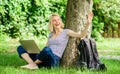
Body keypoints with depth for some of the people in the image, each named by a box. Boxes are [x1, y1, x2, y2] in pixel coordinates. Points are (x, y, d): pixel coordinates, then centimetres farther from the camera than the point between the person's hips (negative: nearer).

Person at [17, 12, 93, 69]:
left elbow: (81, 35, -5)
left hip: (54, 59, -6)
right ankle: (33, 65, -29)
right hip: (43, 59, 6)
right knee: (21, 48, -4)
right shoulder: (51, 34, 24)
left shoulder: (66, 32, 7)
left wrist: (88, 24, -19)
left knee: (47, 50, -42)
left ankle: (33, 63, -15)